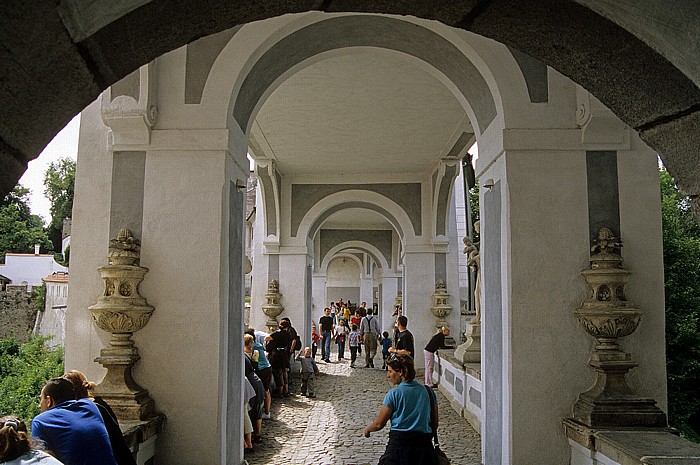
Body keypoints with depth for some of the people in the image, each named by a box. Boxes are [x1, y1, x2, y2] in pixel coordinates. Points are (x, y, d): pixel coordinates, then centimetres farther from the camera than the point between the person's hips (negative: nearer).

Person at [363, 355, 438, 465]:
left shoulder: (393, 394, -3)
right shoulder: (428, 391, 9)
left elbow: (379, 424, 3)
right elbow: (435, 423, 15)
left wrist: (367, 429, 23)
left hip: (399, 441, -4)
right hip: (425, 443, 4)